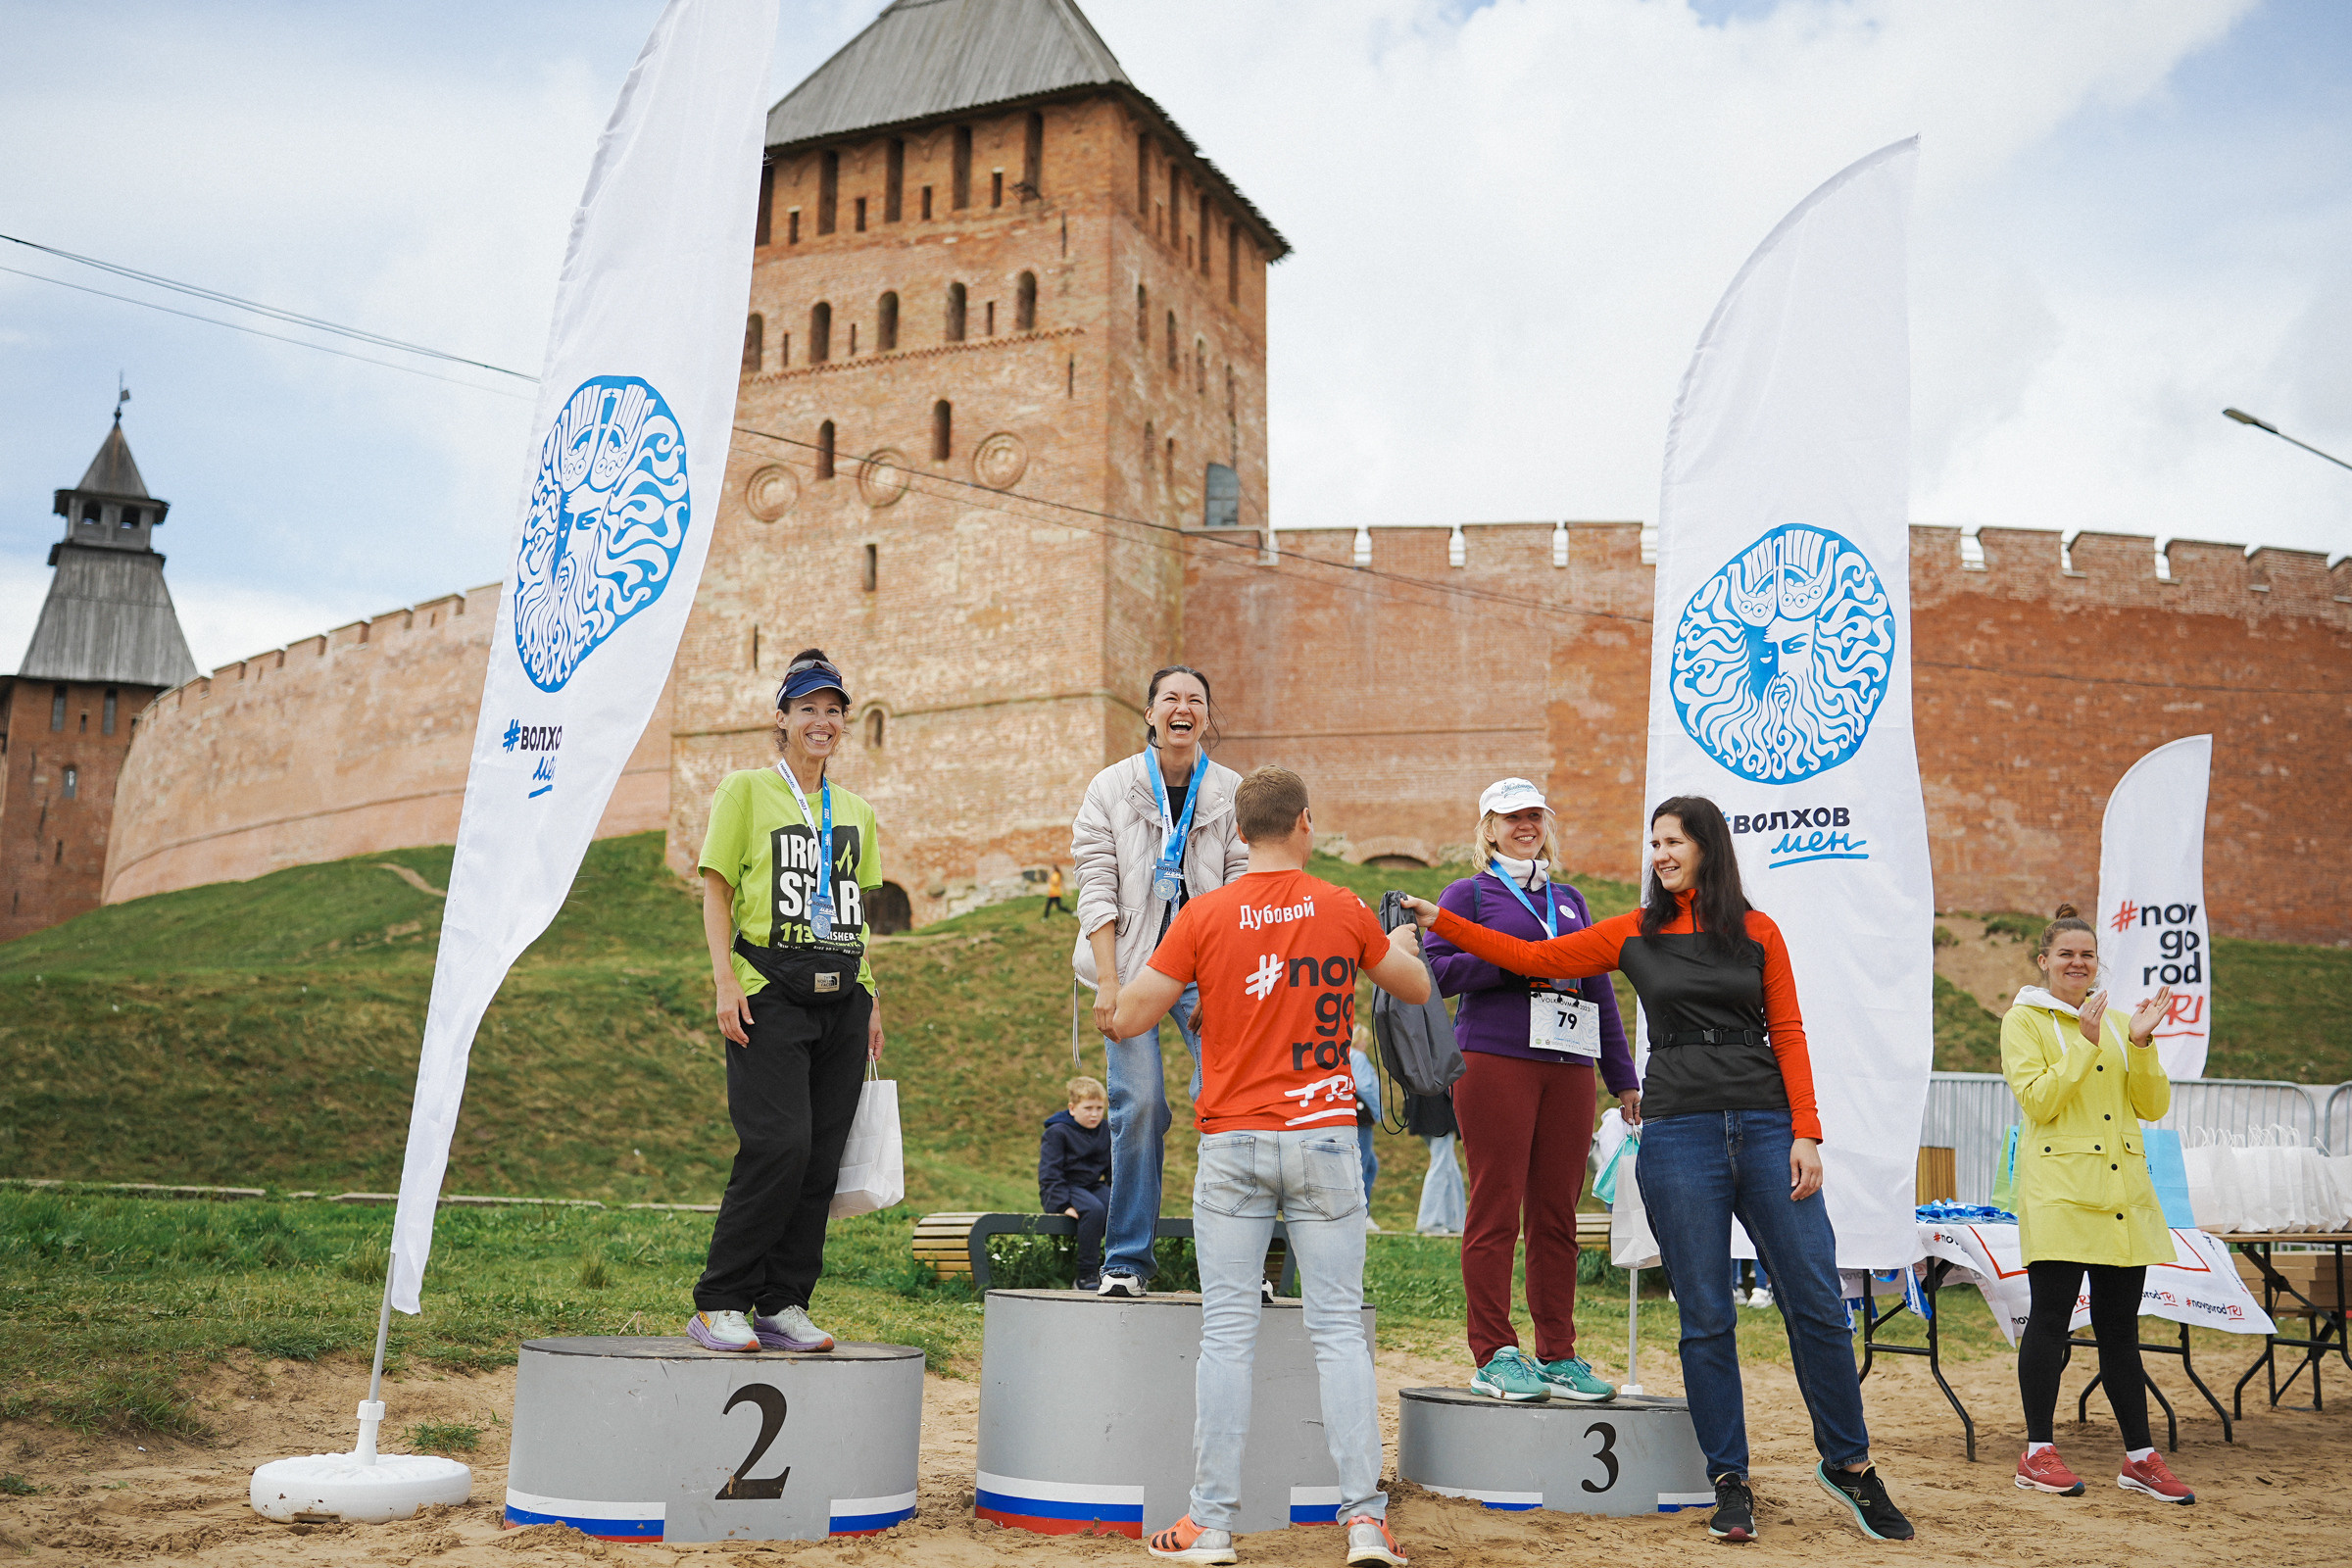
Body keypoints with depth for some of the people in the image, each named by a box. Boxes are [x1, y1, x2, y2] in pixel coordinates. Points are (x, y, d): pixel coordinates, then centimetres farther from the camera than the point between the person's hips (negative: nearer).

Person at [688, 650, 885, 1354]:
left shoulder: (856, 813, 18)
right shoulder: (747, 791, 4)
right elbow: (716, 894, 1)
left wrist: (872, 1001, 14)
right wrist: (726, 981, -10)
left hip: (842, 997, 5)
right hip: (770, 992, -5)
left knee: (821, 1157, 1)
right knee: (778, 1145, -16)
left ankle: (783, 1306, 10)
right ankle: (719, 1305, -4)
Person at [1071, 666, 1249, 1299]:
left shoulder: (1233, 794, 7)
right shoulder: (1112, 788, 6)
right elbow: (1097, 889, 0)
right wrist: (1108, 981, -9)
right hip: (1132, 962, 0)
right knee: (1138, 1104, -8)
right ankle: (1127, 1260, 5)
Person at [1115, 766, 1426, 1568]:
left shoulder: (1204, 916, -5)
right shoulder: (1343, 911, -1)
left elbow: (1129, 1019, -4)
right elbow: (1417, 988, 15)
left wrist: (1187, 989, 15)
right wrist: (1402, 944, 37)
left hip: (1232, 1145, 0)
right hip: (1325, 1140, 1)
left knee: (1227, 1331, 4)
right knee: (1338, 1328, 5)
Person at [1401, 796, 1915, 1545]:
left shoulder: (1757, 931, 8)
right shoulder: (1634, 934, 8)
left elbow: (1787, 1034, 6)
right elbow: (1534, 958, 8)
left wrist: (1805, 1134, -2)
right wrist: (1442, 921, 2)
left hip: (1764, 1125, 0)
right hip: (1680, 1132, 0)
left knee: (1816, 1303, 1)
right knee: (1706, 1316, 2)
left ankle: (1848, 1463, 20)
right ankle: (1730, 1482, 14)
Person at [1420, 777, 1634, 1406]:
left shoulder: (1569, 899, 22)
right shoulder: (1469, 893, 7)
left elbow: (1599, 987, 22)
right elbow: (1434, 971, -6)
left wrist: (1623, 1076, 18)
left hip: (1568, 1066, 5)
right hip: (1494, 1062, -5)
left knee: (1557, 1213, 6)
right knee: (1496, 1208, -4)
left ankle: (1558, 1355, 13)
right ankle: (1494, 1357, 3)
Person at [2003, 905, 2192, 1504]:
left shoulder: (2117, 1021, 16)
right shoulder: (2024, 1019, 2)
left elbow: (2154, 1106, 8)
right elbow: (2037, 1101, -10)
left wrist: (2141, 1043, -5)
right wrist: (2084, 1044, -15)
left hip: (2122, 1190, 5)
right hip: (2058, 1190, -5)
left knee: (2120, 1325, 8)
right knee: (2051, 1318, -4)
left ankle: (2140, 1458, 14)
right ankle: (2038, 1454, 3)